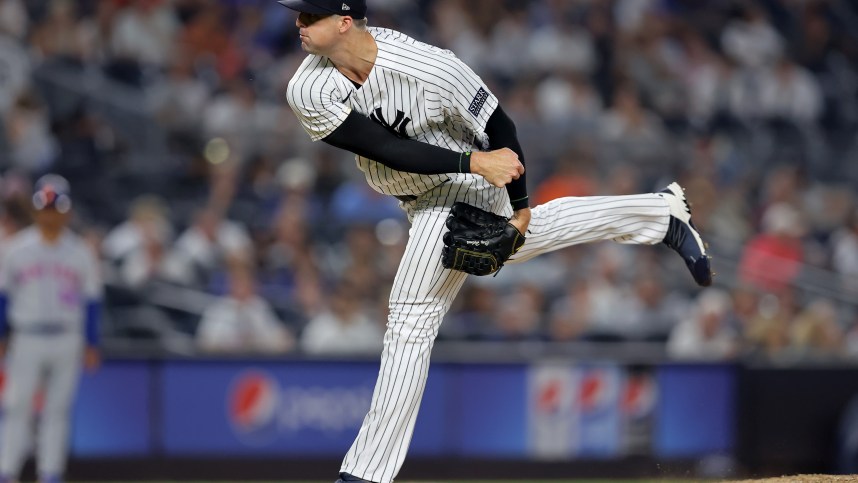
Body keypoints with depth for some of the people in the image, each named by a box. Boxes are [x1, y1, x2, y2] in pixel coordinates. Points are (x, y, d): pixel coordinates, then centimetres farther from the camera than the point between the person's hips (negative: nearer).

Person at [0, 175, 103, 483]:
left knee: (58, 409, 3)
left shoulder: (80, 252, 4)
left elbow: (92, 299, 7)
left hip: (67, 340, 1)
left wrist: (91, 344, 2)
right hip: (27, 339, -1)